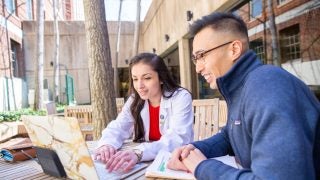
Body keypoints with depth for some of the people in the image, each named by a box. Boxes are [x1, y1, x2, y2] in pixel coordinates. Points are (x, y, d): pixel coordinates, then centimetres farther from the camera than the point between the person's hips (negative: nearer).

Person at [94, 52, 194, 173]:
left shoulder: (181, 97, -13)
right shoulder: (134, 100, 2)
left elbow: (178, 140, -26)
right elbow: (117, 128, -6)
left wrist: (139, 153, -41)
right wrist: (106, 144, -29)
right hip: (146, 164, 3)